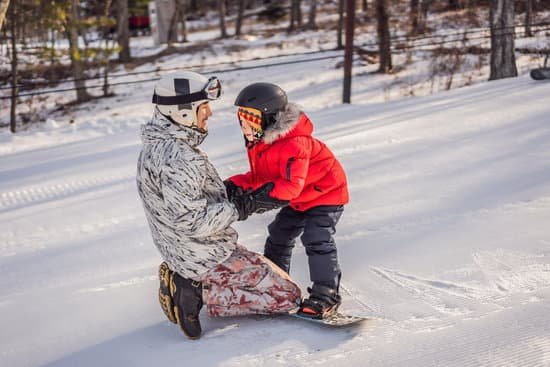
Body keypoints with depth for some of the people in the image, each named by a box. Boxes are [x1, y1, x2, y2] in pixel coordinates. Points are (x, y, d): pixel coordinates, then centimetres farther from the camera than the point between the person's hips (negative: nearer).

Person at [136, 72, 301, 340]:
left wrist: (230, 193, 7)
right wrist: (240, 208, -20)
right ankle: (198, 293, -8)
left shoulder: (157, 147, 6)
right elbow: (193, 221, -29)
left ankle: (187, 281, 9)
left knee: (270, 271, 24)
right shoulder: (176, 158, -26)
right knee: (288, 295, -5)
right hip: (209, 257, -10)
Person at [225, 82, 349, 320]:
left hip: (326, 193, -10)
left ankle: (326, 295, -11)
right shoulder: (258, 144, -1)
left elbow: (291, 184, -38)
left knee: (317, 240, -19)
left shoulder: (293, 144, -33)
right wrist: (237, 185, -14)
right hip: (298, 201, 10)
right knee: (278, 236, 15)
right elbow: (259, 177, 3)